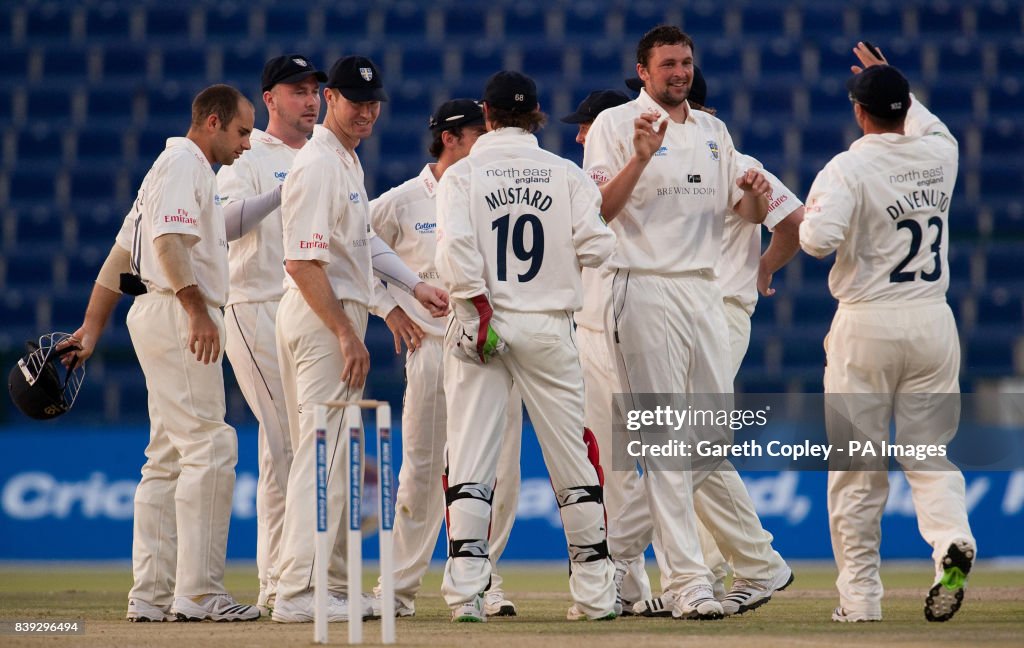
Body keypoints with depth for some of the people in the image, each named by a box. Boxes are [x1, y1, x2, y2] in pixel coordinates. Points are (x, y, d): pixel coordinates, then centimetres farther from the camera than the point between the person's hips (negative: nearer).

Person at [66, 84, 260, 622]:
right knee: (209, 448, -13)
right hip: (176, 316, -11)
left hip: (162, 317, 11)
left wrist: (92, 329, 20)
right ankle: (198, 593, -17)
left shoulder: (192, 170, 25)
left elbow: (122, 252, 24)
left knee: (169, 456, 9)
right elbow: (169, 239, -22)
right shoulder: (183, 163, -7)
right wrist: (197, 310, -27)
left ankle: (152, 595, 9)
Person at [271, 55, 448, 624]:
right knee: (324, 453, -12)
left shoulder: (349, 161, 16)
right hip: (322, 316, -11)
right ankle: (298, 593, -13)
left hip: (338, 317, 11)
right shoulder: (319, 166, -16)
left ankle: (333, 584, 20)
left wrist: (414, 285, 17)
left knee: (334, 453, 14)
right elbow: (302, 263, -22)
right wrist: (348, 336, -23)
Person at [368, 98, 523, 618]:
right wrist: (388, 306, 3)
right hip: (433, 346, -2)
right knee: (422, 470, 0)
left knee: (500, 472, -1)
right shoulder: (403, 202, 2)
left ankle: (481, 581, 10)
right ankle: (401, 588, 9)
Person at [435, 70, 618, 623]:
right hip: (549, 325, 1)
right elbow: (596, 248, -4)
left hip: (480, 323, -1)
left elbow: (455, 247, -14)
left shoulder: (462, 174, 0)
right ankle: (594, 592, 9)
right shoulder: (567, 174, 4)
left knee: (470, 458, -1)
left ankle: (465, 593, -9)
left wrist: (481, 311, -12)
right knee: (572, 456, 8)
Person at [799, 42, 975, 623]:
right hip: (933, 321, 4)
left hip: (866, 325, -4)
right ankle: (953, 542, -20)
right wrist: (892, 81, 39)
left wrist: (809, 216, -3)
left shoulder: (848, 168, -12)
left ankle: (860, 597, 7)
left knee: (858, 471, 5)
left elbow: (819, 239, -25)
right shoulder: (941, 154, 4)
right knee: (931, 454, 9)